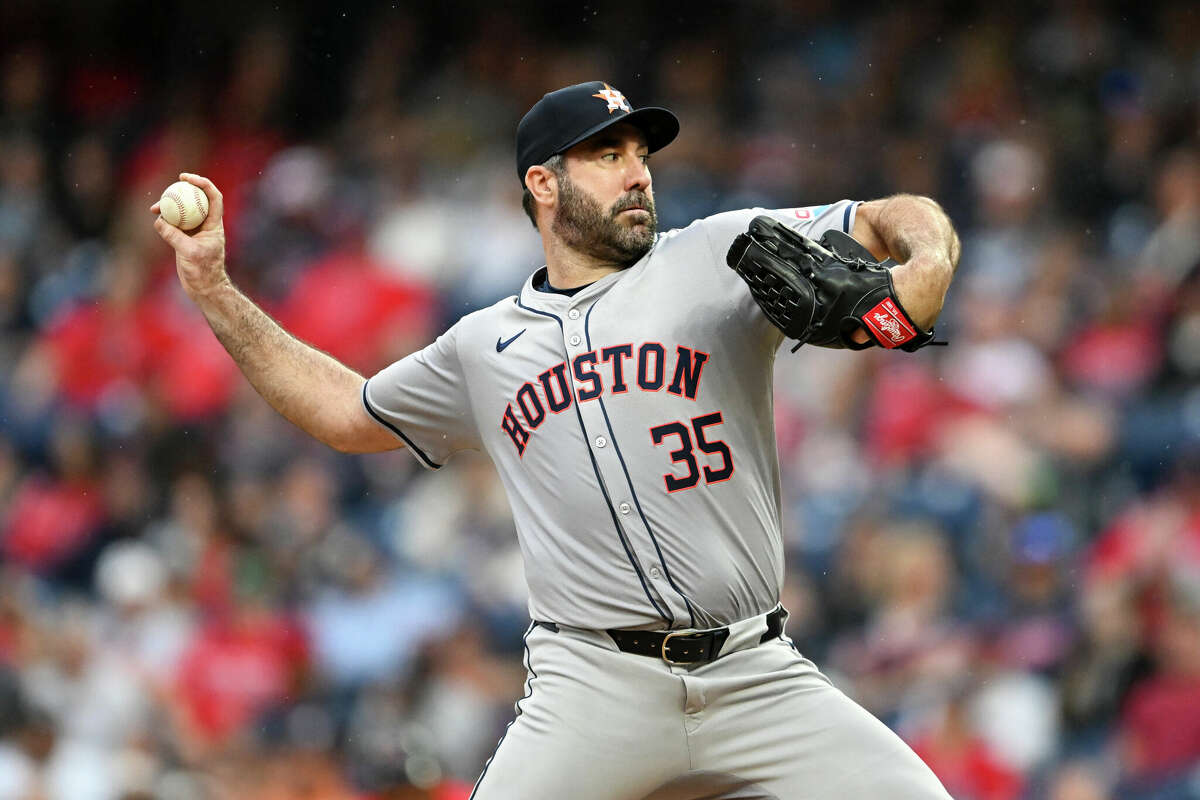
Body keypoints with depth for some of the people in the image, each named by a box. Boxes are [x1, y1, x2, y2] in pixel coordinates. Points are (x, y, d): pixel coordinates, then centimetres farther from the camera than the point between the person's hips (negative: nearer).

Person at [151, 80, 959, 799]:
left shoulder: (720, 257, 8)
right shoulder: (484, 348, 17)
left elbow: (912, 223, 3)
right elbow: (345, 413, 32)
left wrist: (919, 272, -21)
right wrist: (216, 291, 28)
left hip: (757, 679, 0)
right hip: (595, 691, 0)